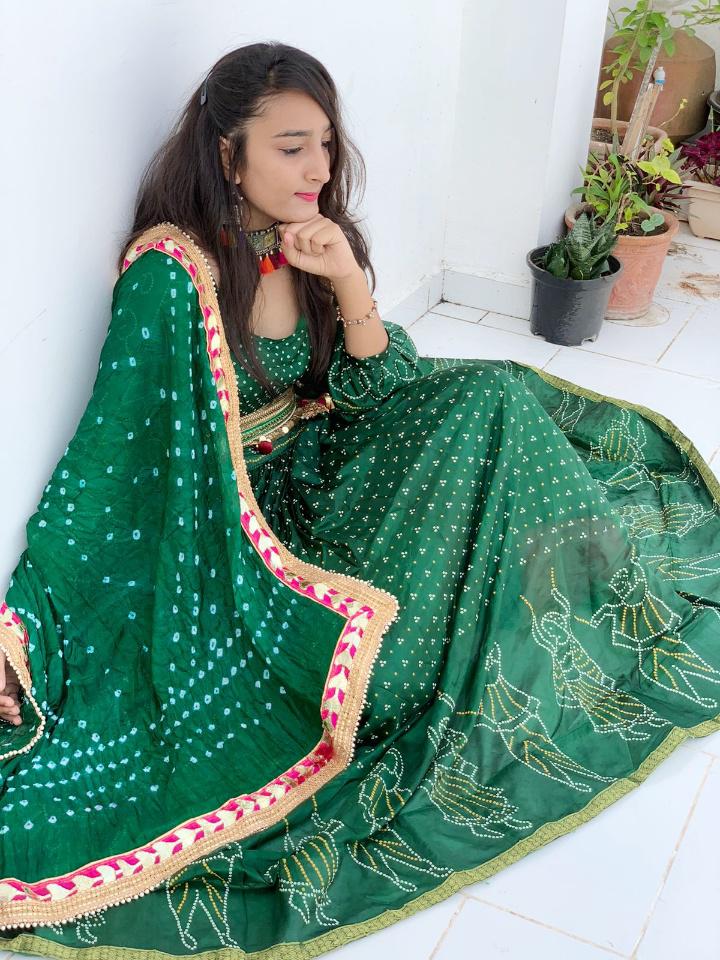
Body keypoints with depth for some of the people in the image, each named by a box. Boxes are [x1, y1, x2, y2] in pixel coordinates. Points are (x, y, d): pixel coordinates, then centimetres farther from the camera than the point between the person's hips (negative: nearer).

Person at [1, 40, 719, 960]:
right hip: (233, 518, -6)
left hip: (322, 458, 7)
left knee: (491, 395, -12)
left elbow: (380, 394, -2)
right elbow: (109, 456, -23)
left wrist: (350, 283, -20)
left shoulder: (311, 242, -1)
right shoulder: (172, 272, -22)